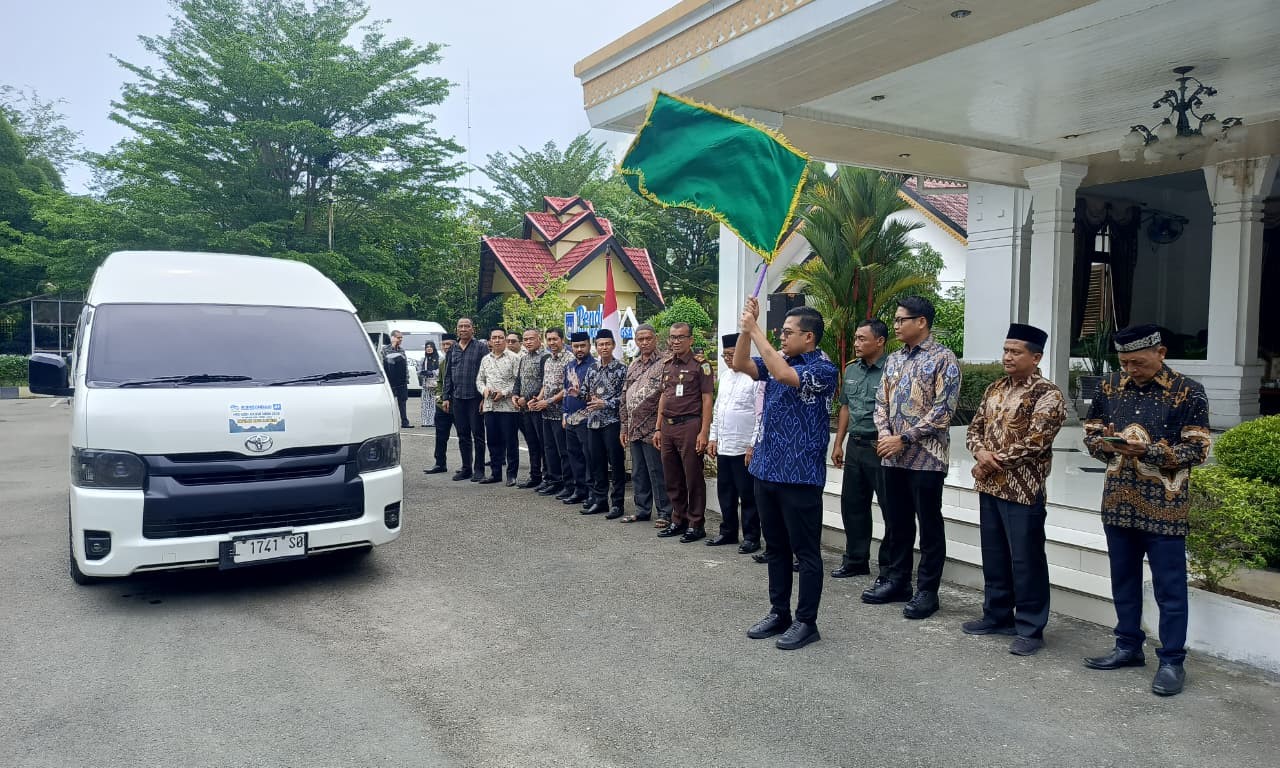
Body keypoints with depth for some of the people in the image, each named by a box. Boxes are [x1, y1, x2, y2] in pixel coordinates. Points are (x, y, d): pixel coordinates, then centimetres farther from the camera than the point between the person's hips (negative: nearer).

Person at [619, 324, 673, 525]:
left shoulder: (663, 364, -8)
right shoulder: (633, 366, 15)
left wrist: (659, 428, -17)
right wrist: (624, 427, 15)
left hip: (652, 428, -7)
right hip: (634, 429, 7)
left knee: (657, 472, -3)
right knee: (638, 472, 14)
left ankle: (664, 513, 6)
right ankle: (642, 510, 24)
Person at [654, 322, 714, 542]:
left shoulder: (700, 365, -6)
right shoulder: (667, 365, 14)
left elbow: (706, 400, -9)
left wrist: (704, 433, -15)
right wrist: (658, 428, 15)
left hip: (689, 425, -7)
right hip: (668, 426, 7)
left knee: (693, 478, 0)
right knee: (672, 478, 12)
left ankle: (696, 525, 9)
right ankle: (678, 521, 24)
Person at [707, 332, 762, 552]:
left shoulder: (755, 377, -11)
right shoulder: (724, 376, 13)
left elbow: (761, 415, -14)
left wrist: (754, 445, -16)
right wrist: (713, 437, 13)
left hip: (744, 448, -7)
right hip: (723, 446, 7)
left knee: (747, 495, 2)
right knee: (725, 492, 15)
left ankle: (751, 536, 13)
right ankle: (728, 532, 27)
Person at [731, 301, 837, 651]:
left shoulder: (823, 368, -12)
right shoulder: (778, 361, 11)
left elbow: (782, 374, -28)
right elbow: (740, 365, 4)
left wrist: (755, 330, -22)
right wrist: (747, 327, -6)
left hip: (800, 475, -8)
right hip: (766, 470, 8)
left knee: (806, 551, 3)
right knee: (776, 547, 16)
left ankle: (806, 622, 13)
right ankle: (779, 613, 27)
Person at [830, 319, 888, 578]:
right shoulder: (851, 370, 12)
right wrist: (838, 444, 16)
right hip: (855, 446, 8)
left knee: (891, 507, 2)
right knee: (852, 505, 14)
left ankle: (889, 566, 12)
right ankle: (856, 560, 26)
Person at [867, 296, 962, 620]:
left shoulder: (943, 359, -7)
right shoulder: (894, 359, 13)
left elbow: (943, 410, -14)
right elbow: (881, 401, 14)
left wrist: (904, 438, -16)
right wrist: (884, 433, -5)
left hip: (925, 457, -6)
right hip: (892, 457, 7)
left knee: (929, 525, 3)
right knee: (896, 522, 14)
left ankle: (927, 591, 12)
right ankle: (897, 581, 26)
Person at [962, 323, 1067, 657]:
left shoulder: (1048, 394, -11)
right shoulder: (995, 389, 12)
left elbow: (1034, 442, -19)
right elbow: (974, 428, 12)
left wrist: (993, 463, -12)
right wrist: (980, 452, -10)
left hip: (1023, 490, -7)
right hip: (989, 486, 7)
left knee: (1026, 560, 1)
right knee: (994, 555, 15)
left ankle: (1030, 628, 12)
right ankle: (997, 616, 28)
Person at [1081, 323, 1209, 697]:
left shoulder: (1188, 392, -7)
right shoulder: (1109, 386, 6)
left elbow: (1197, 450, -11)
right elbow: (1090, 432, 12)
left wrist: (1147, 450, -24)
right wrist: (1105, 444, -11)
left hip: (1163, 507, -5)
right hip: (1118, 503, 5)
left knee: (1169, 587, 3)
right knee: (1123, 580, 16)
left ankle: (1172, 661, 14)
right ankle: (1128, 647, 30)